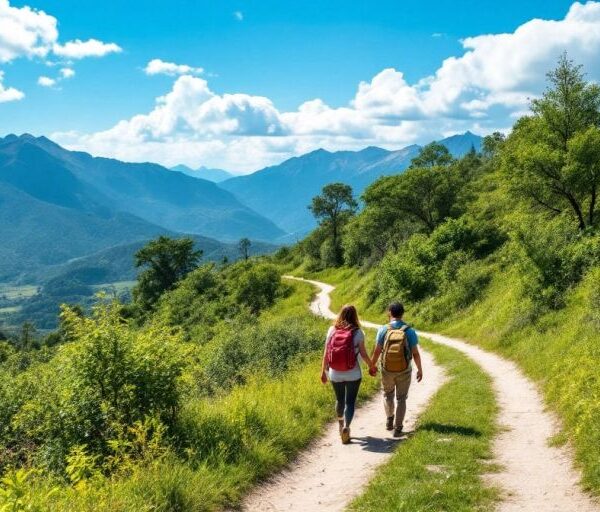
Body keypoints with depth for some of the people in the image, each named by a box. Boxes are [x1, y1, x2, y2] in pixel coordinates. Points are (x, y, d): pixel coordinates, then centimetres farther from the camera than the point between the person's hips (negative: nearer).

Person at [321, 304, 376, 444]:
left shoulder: (332, 330, -4)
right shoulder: (357, 332, -9)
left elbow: (326, 353, -2)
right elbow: (363, 354, -6)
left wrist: (323, 371, 8)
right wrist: (371, 366, 12)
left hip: (335, 374, 3)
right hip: (353, 374, -3)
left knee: (340, 400, 22)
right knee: (350, 402, 6)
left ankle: (341, 425, 42)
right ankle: (346, 427, -16)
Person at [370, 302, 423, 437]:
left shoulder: (383, 329, -13)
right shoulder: (410, 331, -12)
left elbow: (377, 351, -9)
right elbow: (416, 354, -9)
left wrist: (372, 365, 8)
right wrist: (420, 370, 5)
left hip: (387, 370, 0)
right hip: (404, 371, 0)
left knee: (388, 394, 26)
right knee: (401, 399, 13)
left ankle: (390, 420, 33)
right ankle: (397, 428, 10)